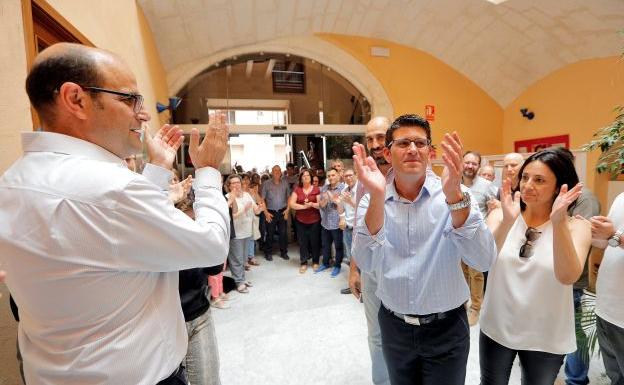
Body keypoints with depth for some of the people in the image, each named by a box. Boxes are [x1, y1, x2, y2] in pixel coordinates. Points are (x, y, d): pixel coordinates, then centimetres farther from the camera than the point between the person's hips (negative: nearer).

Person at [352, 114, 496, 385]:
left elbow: (484, 261, -24)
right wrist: (377, 198, -36)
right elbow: (366, 263, -23)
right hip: (394, 324, 2)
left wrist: (455, 197, -38)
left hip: (446, 327, -1)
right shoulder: (371, 201, -10)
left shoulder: (455, 195, -13)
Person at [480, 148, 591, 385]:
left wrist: (558, 222, -36)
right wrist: (507, 220, -36)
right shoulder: (500, 216, -8)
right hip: (496, 328, 1)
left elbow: (568, 277, -26)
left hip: (546, 338, 0)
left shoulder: (576, 226, -10)